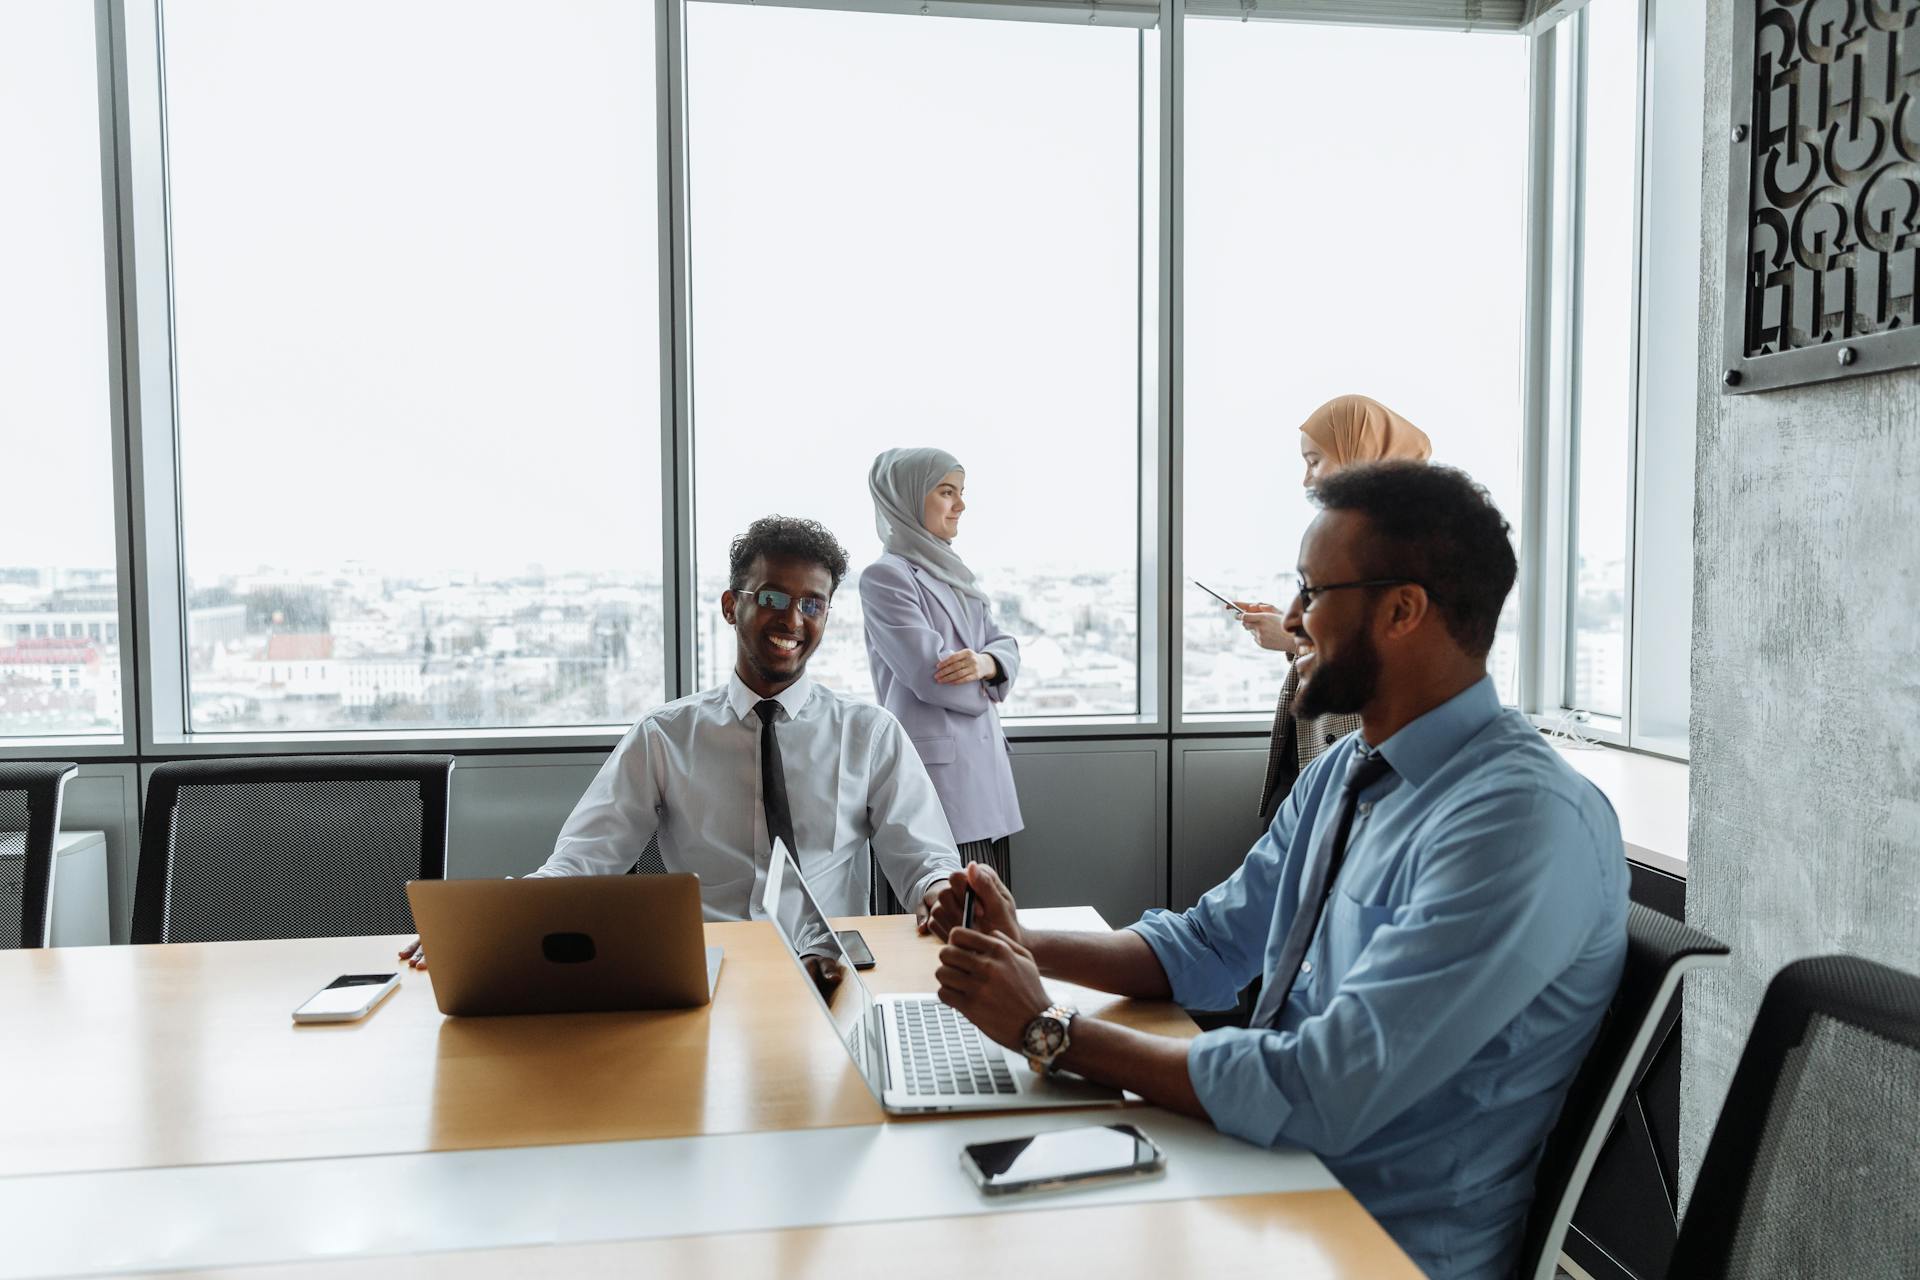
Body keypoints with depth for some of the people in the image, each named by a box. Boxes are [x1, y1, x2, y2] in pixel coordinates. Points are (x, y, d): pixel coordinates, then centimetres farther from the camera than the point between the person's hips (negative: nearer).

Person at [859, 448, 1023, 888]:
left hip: (984, 761, 8)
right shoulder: (885, 576, -8)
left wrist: (986, 662, -11)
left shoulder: (952, 573, 17)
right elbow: (931, 676, -16)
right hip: (937, 765, -8)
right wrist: (984, 689, 3)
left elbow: (1006, 646, 12)